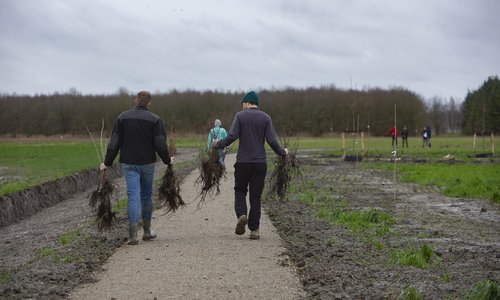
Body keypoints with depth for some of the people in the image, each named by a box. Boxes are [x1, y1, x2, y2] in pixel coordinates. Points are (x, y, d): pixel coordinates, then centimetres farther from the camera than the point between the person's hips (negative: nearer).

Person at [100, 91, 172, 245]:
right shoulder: (154, 119, -2)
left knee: (133, 196, -3)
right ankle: (147, 231, 23)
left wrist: (107, 162, 7)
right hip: (147, 163, 0)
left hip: (128, 163, 0)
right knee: (146, 195, 14)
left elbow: (114, 143, 1)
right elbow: (160, 144, -6)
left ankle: (133, 234, -12)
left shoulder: (123, 117, 3)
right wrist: (167, 160, 9)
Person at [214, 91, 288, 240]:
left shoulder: (240, 116, -1)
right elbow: (272, 141, -4)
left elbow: (232, 136, -11)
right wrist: (283, 152, 13)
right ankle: (254, 229, 4)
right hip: (260, 162, 1)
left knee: (240, 190, 15)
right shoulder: (265, 118, 3)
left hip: (242, 162, -1)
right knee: (256, 195, 6)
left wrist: (219, 144, 6)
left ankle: (241, 215, -11)